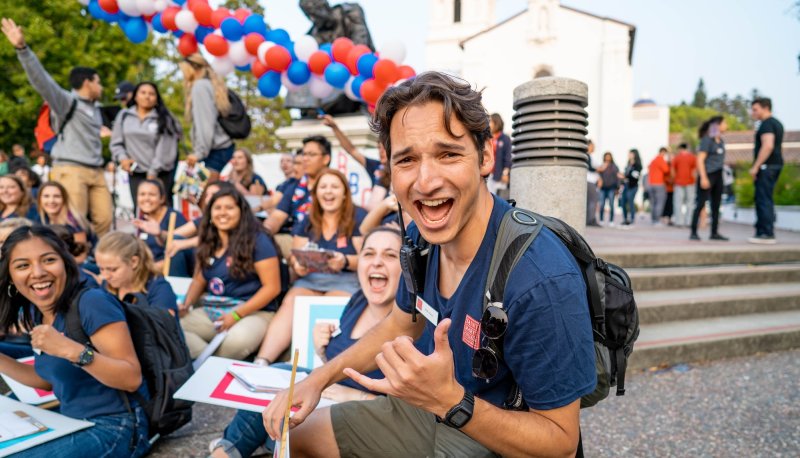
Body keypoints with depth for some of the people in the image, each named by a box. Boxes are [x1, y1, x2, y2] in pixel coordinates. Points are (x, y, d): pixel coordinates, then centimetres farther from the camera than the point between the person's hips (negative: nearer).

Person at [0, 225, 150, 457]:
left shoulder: (92, 302, -19)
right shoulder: (36, 313, 6)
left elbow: (132, 379, -23)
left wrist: (70, 349, -32)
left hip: (115, 428, -8)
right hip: (71, 421, 8)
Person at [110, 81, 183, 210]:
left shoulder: (163, 118, 1)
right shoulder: (124, 116, 10)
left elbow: (163, 148, -3)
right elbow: (116, 143, 12)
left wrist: (153, 172, -7)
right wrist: (122, 157, -7)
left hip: (160, 174, -2)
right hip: (135, 173, 2)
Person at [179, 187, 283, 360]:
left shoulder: (258, 241, -7)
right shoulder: (208, 243, 13)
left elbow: (272, 287, -12)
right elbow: (199, 280, 20)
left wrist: (237, 314, -17)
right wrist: (186, 304, 0)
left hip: (253, 312, -5)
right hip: (211, 311, 5)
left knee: (237, 340, -38)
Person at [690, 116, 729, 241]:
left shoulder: (721, 141, 15)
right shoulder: (707, 139, -7)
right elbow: (700, 159, -13)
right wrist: (703, 178, -20)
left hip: (718, 175, 8)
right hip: (707, 175, -7)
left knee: (716, 205, 6)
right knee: (701, 204, -8)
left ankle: (714, 233, 11)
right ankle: (693, 232, -6)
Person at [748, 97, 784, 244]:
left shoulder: (767, 124, -12)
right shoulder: (777, 123, 20)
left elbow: (768, 146, -24)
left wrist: (755, 166, -23)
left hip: (766, 166, -10)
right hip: (775, 165, 10)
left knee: (764, 200, -9)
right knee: (765, 199, 13)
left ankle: (767, 234, -10)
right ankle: (763, 232, 15)